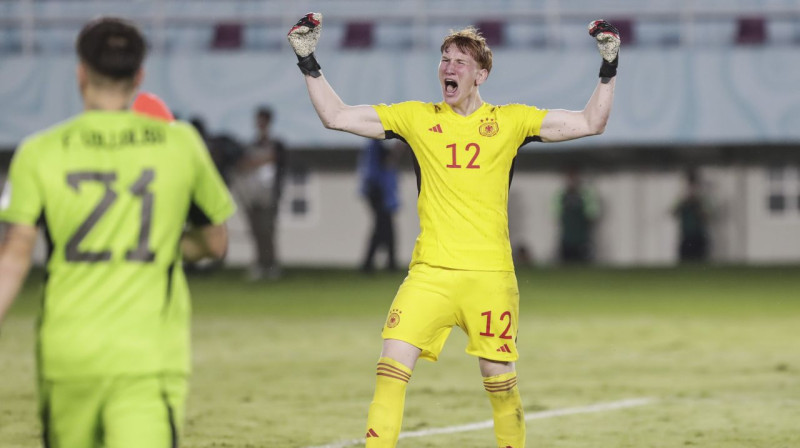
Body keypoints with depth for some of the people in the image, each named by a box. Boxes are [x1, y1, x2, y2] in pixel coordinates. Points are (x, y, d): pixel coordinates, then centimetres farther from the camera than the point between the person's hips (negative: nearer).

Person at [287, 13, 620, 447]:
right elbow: (335, 116, 9)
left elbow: (590, 122, 6)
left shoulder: (509, 120, 7)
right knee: (391, 366, -14)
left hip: (491, 275, 0)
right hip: (430, 272, 0)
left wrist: (609, 68, -3)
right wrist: (308, 62, 2)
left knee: (500, 382, 4)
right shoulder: (416, 118, 9)